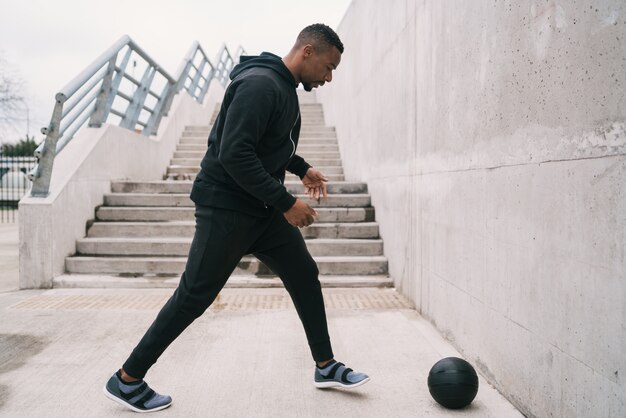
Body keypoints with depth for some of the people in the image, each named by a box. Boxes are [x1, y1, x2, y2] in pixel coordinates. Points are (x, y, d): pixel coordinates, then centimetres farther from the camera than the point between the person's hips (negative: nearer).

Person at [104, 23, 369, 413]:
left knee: (305, 276, 11)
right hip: (226, 208, -10)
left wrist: (302, 168, 18)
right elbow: (234, 153, -28)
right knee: (194, 297, -3)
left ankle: (326, 367, 26)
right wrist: (286, 203, -24)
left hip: (263, 208, 10)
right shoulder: (260, 85, -20)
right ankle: (127, 380, 15)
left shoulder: (285, 87, 12)